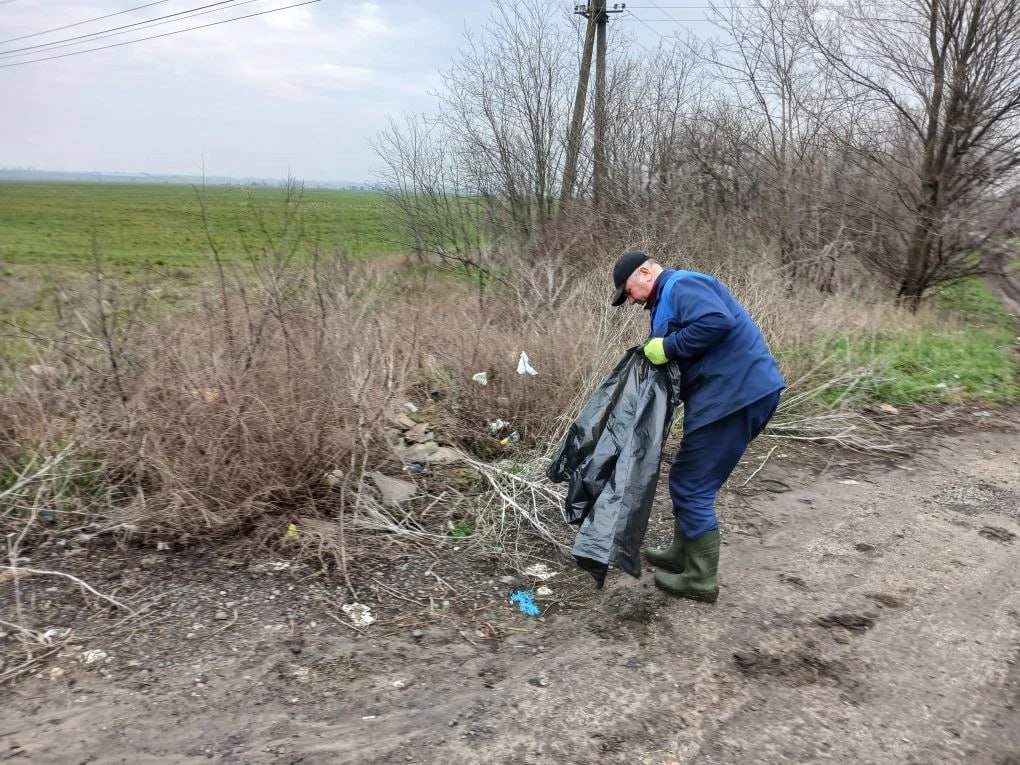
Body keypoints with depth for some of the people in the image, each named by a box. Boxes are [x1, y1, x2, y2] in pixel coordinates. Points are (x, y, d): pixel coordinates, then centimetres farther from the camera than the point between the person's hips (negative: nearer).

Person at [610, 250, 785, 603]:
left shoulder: (682, 284, -11)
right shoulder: (668, 299, 22)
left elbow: (718, 322, -28)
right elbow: (685, 355, 20)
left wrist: (667, 347, -19)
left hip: (734, 394, -11)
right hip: (738, 392, 11)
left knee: (692, 485, -4)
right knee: (690, 480, 20)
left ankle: (701, 579, 7)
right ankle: (683, 555, 34)